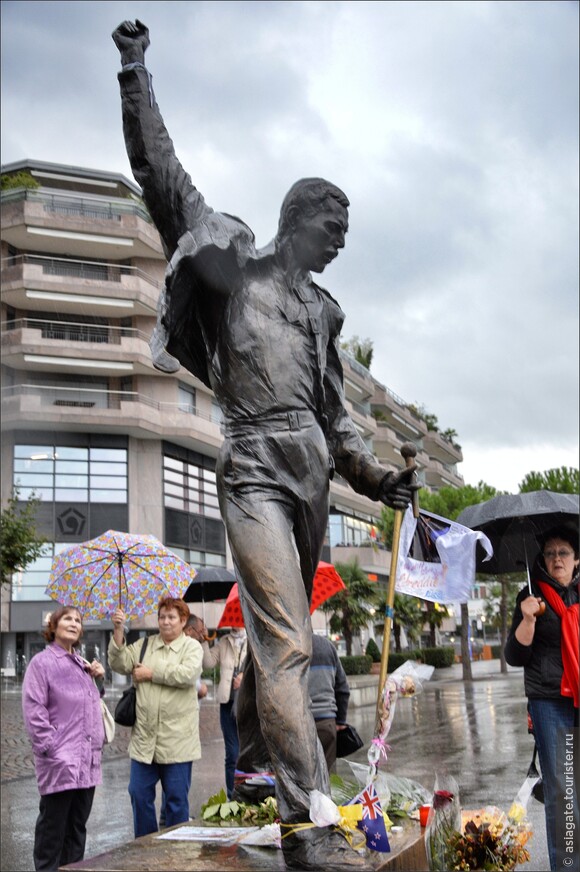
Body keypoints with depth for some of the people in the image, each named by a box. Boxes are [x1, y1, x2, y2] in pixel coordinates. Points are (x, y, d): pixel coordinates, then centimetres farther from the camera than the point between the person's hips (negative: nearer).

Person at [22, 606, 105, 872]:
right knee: (53, 824, 0)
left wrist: (97, 678, 9)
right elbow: (34, 710, -12)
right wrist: (50, 747, -17)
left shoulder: (82, 664, 16)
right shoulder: (42, 662, -6)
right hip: (60, 760, -7)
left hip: (87, 760, 7)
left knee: (78, 824, 13)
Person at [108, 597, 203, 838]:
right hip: (144, 736, 3)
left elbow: (188, 674, -18)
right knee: (139, 794, 7)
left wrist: (151, 673, -10)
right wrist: (118, 631, -12)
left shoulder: (192, 646, 0)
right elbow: (119, 664, -1)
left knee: (177, 798, 5)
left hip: (177, 739, -3)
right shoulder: (144, 645, 11)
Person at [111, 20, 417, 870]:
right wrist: (136, 74, 2)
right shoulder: (231, 261, 8)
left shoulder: (320, 308, 21)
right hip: (255, 469, -6)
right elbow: (161, 174, 3)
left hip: (312, 473, 7)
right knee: (287, 646, -13)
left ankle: (252, 770, 31)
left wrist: (377, 479, 11)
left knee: (277, 634, 14)